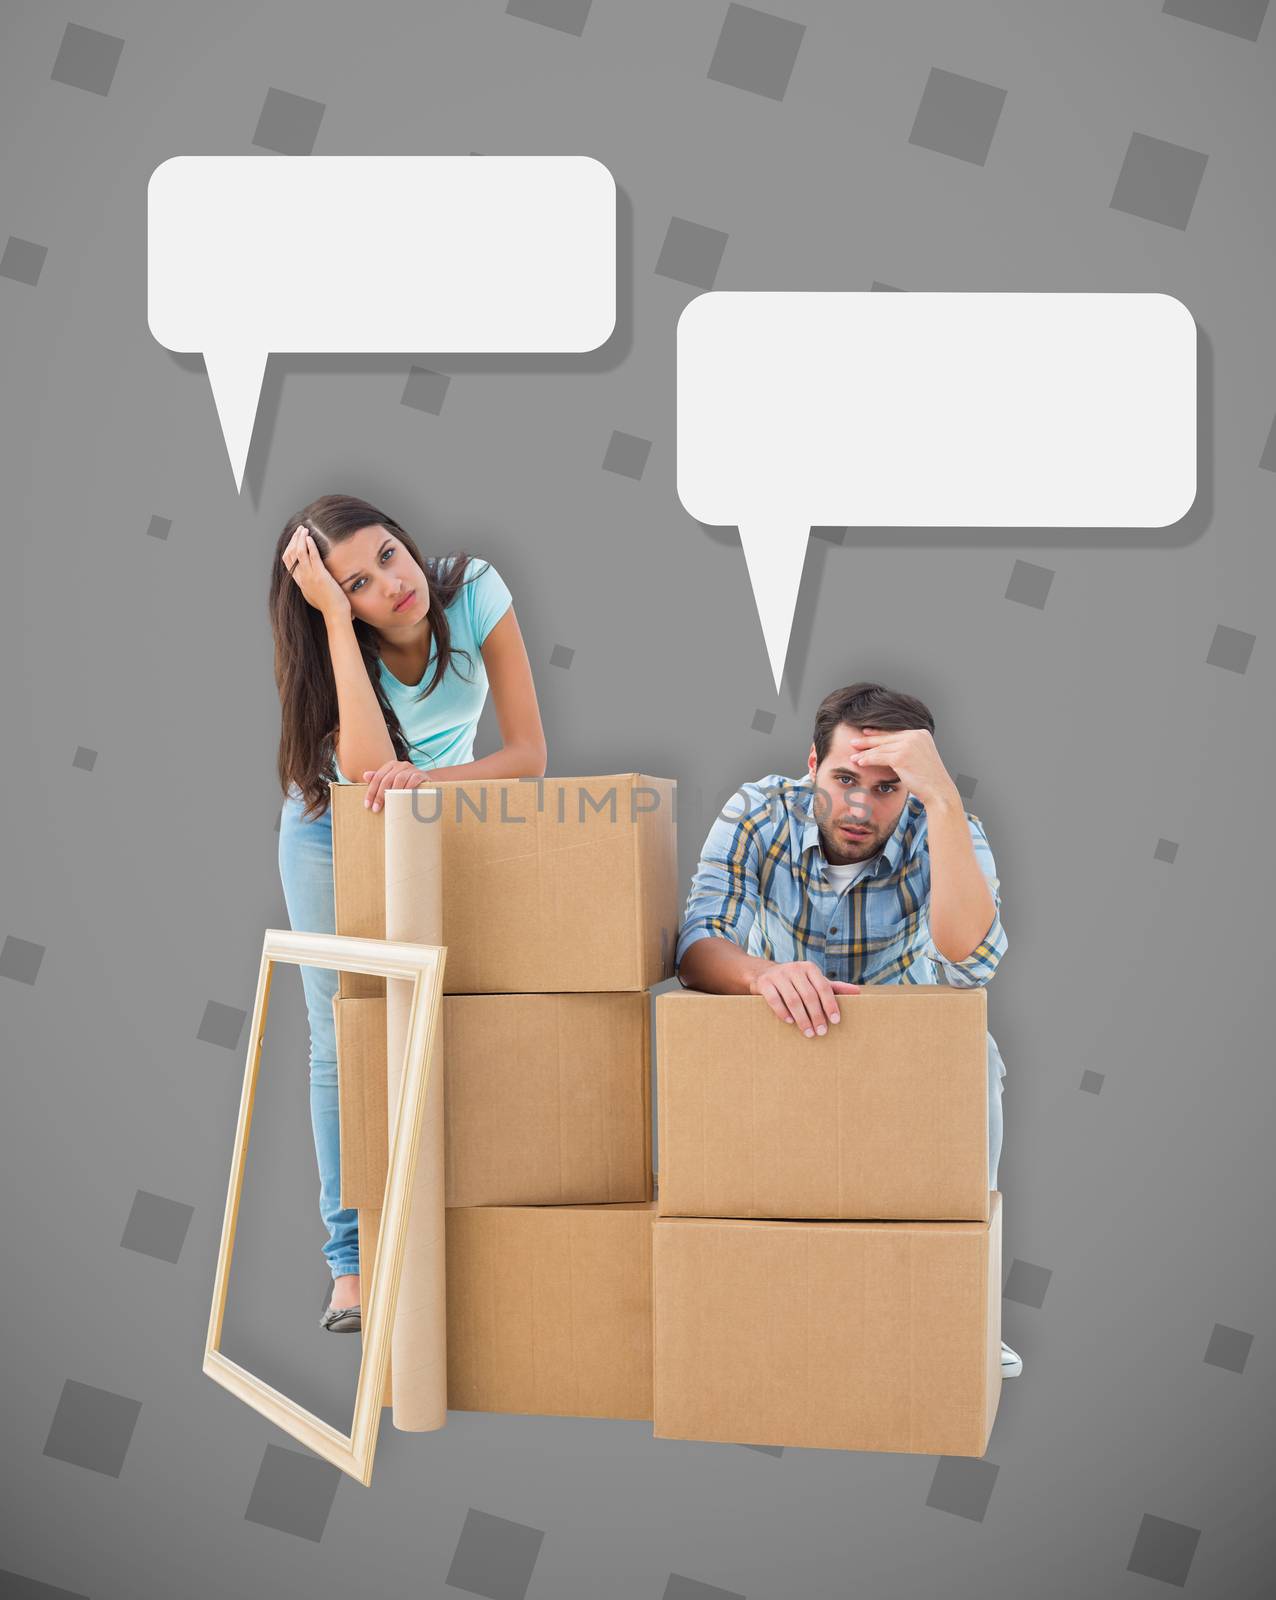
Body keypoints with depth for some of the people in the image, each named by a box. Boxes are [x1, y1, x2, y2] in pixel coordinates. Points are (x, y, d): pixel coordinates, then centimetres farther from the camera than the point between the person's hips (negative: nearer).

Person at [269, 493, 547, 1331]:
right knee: (346, 1039, -3)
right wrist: (335, 615, -45)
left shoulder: (474, 591, -26)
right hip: (334, 826, -1)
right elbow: (366, 765, -46)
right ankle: (353, 1261, 4)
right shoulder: (333, 642, -28)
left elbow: (529, 753, -25)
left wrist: (427, 777, -42)